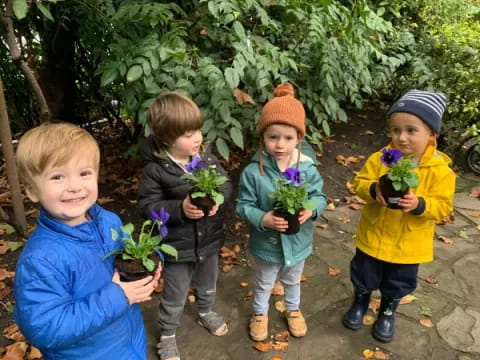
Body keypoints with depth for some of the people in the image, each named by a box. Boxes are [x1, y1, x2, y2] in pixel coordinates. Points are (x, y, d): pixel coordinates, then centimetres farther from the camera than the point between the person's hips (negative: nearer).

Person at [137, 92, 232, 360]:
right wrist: (180, 209, -30)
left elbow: (227, 184, -2)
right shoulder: (156, 169, -21)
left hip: (209, 239, 5)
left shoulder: (207, 156, -9)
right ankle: (167, 335, 43)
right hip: (177, 246, -4)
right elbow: (148, 205, -17)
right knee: (175, 297, 17)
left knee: (207, 285, 30)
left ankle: (206, 312, 60)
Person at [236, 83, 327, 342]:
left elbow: (319, 196, -7)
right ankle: (260, 313, 55)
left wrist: (311, 210, -28)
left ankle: (293, 310, 60)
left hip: (298, 241, 2)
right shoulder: (253, 172, -24)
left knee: (292, 281, 31)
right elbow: (244, 206, -17)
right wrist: (263, 219, -34)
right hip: (267, 243, -2)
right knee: (264, 283, 26)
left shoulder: (307, 167, -18)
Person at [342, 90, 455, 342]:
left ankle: (387, 313, 50)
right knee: (364, 277, 22)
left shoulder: (440, 170, -16)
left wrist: (419, 204, -33)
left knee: (397, 285, 22)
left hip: (408, 245, 0)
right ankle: (360, 303, 51)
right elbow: (359, 183, -8)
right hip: (372, 237, 1)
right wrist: (373, 190, -30)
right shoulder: (379, 159, -14)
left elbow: (444, 207, -15)